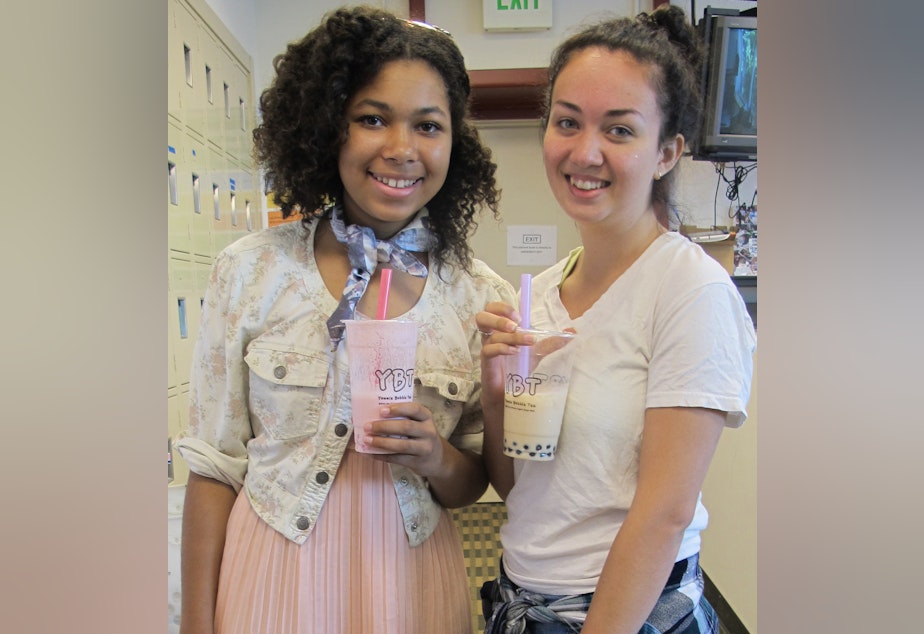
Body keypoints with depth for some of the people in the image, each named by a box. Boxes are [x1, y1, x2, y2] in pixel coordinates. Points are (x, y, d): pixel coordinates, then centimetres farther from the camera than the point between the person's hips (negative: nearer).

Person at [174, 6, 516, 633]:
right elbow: (215, 462, -4)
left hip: (413, 581, 2)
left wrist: (439, 460, -19)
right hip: (271, 574, -1)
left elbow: (472, 486, 2)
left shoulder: (484, 296, -7)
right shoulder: (252, 269, -10)